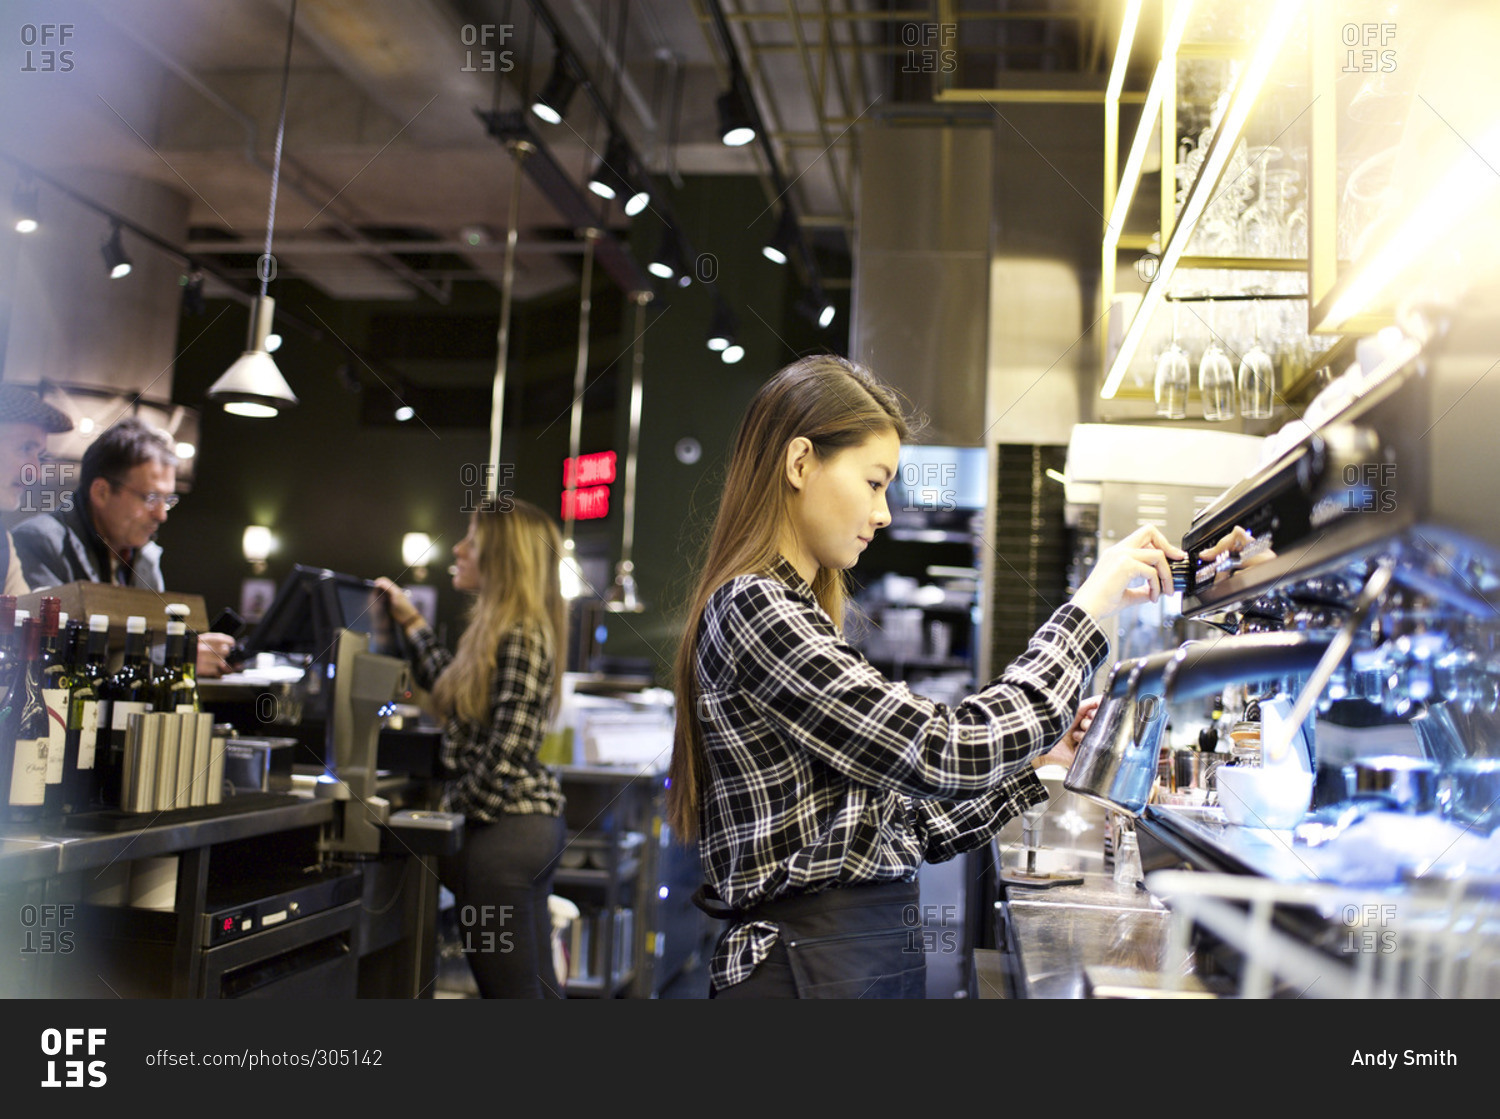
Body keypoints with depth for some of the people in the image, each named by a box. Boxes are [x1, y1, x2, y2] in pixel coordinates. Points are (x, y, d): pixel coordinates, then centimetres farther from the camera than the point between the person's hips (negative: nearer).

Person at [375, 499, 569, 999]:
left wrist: (455, 811, -12)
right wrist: (411, 621, 35)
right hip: (531, 822, 10)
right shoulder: (499, 628, 15)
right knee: (536, 985, 14)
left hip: (506, 826, -10)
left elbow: (507, 752, -21)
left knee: (507, 985, -3)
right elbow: (451, 684, 32)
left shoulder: (520, 637, -15)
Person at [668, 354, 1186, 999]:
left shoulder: (793, 612, 14)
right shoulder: (751, 607, -14)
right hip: (809, 968, -9)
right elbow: (945, 755, -20)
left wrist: (1036, 762, 10)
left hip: (879, 957, 9)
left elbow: (891, 827, 12)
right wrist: (1089, 606, -13)